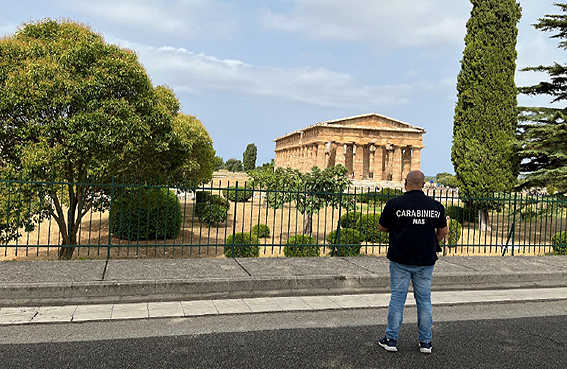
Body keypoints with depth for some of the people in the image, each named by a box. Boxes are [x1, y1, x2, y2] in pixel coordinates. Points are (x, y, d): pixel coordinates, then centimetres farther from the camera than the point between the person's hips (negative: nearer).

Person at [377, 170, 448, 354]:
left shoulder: (394, 204, -9)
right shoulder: (435, 205, 1)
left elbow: (382, 227, 2)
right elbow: (443, 231, 10)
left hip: (401, 259, -2)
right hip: (426, 261, 2)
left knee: (397, 298, 6)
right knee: (424, 299, 11)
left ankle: (391, 340, 14)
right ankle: (425, 342, 19)